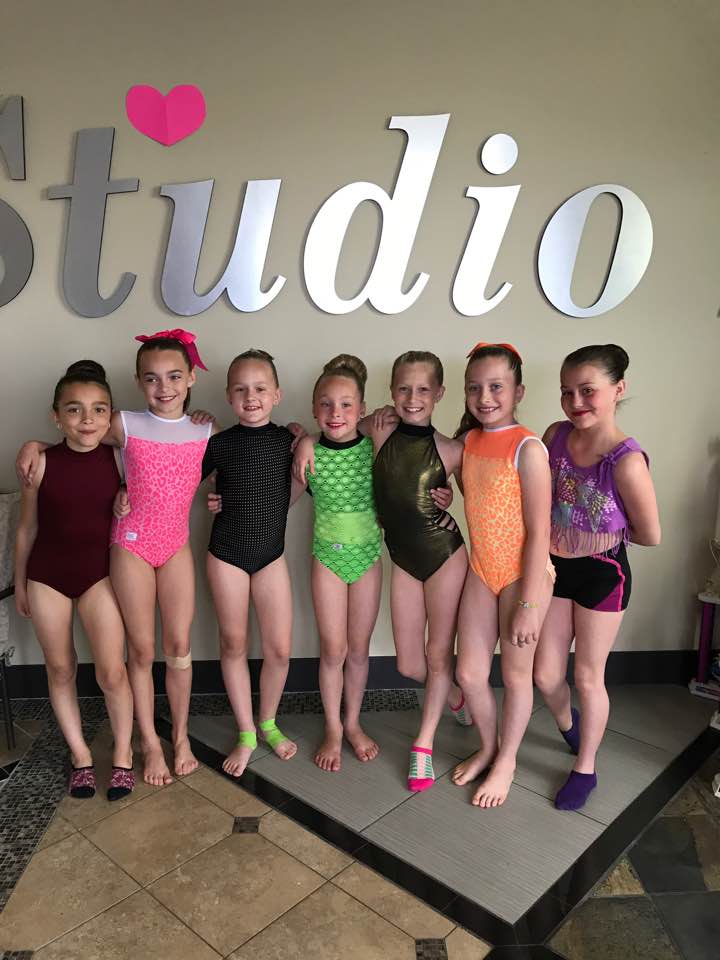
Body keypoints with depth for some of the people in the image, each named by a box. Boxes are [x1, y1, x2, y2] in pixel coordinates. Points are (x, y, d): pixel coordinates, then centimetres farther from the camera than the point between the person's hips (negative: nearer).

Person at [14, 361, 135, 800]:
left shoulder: (119, 459, -9)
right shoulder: (41, 463, -9)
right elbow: (27, 527, 2)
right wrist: (19, 582, 9)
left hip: (99, 572, -1)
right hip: (47, 575, 1)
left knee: (112, 672, -4)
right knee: (60, 669, 12)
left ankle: (123, 753, 20)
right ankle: (80, 754, 32)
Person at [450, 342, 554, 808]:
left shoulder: (527, 448, -19)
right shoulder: (470, 440, 2)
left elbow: (539, 533, -18)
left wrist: (527, 604, -17)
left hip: (523, 575, -6)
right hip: (481, 571, 6)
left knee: (515, 675, 13)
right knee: (469, 673, 12)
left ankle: (507, 761, 36)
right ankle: (488, 747, 40)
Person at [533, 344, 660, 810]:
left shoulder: (626, 460, -27)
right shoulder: (556, 435, -10)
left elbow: (650, 535, -15)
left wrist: (605, 532, -4)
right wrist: (559, 530, -4)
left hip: (602, 574, -4)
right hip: (556, 568, 4)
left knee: (588, 676, 12)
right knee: (546, 674, 13)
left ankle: (586, 768, 36)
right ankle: (567, 722, 48)